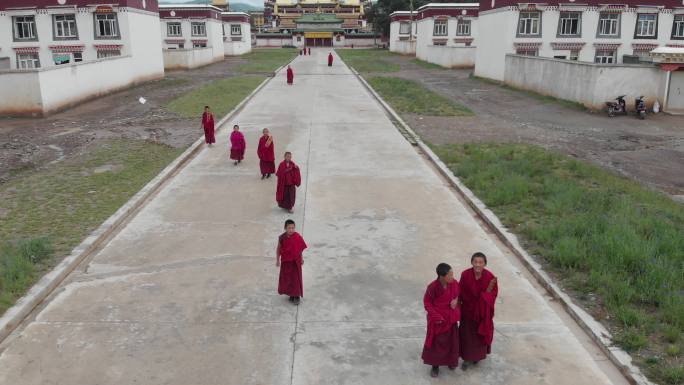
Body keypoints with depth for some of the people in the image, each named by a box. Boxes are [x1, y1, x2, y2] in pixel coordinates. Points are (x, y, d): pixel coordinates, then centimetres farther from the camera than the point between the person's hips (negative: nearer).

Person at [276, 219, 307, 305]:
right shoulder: (282, 237, -12)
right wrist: (277, 260, 1)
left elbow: (300, 248, -2)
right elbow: (278, 249, -2)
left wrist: (301, 258, 5)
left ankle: (297, 296, 14)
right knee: (287, 278, 11)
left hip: (295, 261, -2)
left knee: (296, 278, 3)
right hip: (285, 261, 2)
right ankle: (291, 294, 28)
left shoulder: (297, 237, -14)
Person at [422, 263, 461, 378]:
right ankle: (435, 365, 28)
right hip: (438, 318, -4)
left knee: (451, 340, 17)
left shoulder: (454, 283, -15)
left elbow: (458, 294, 8)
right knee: (436, 342, 10)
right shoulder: (433, 287, -27)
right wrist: (436, 316, -17)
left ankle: (451, 361, 42)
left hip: (450, 318, 4)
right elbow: (427, 302, -13)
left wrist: (456, 300, -14)